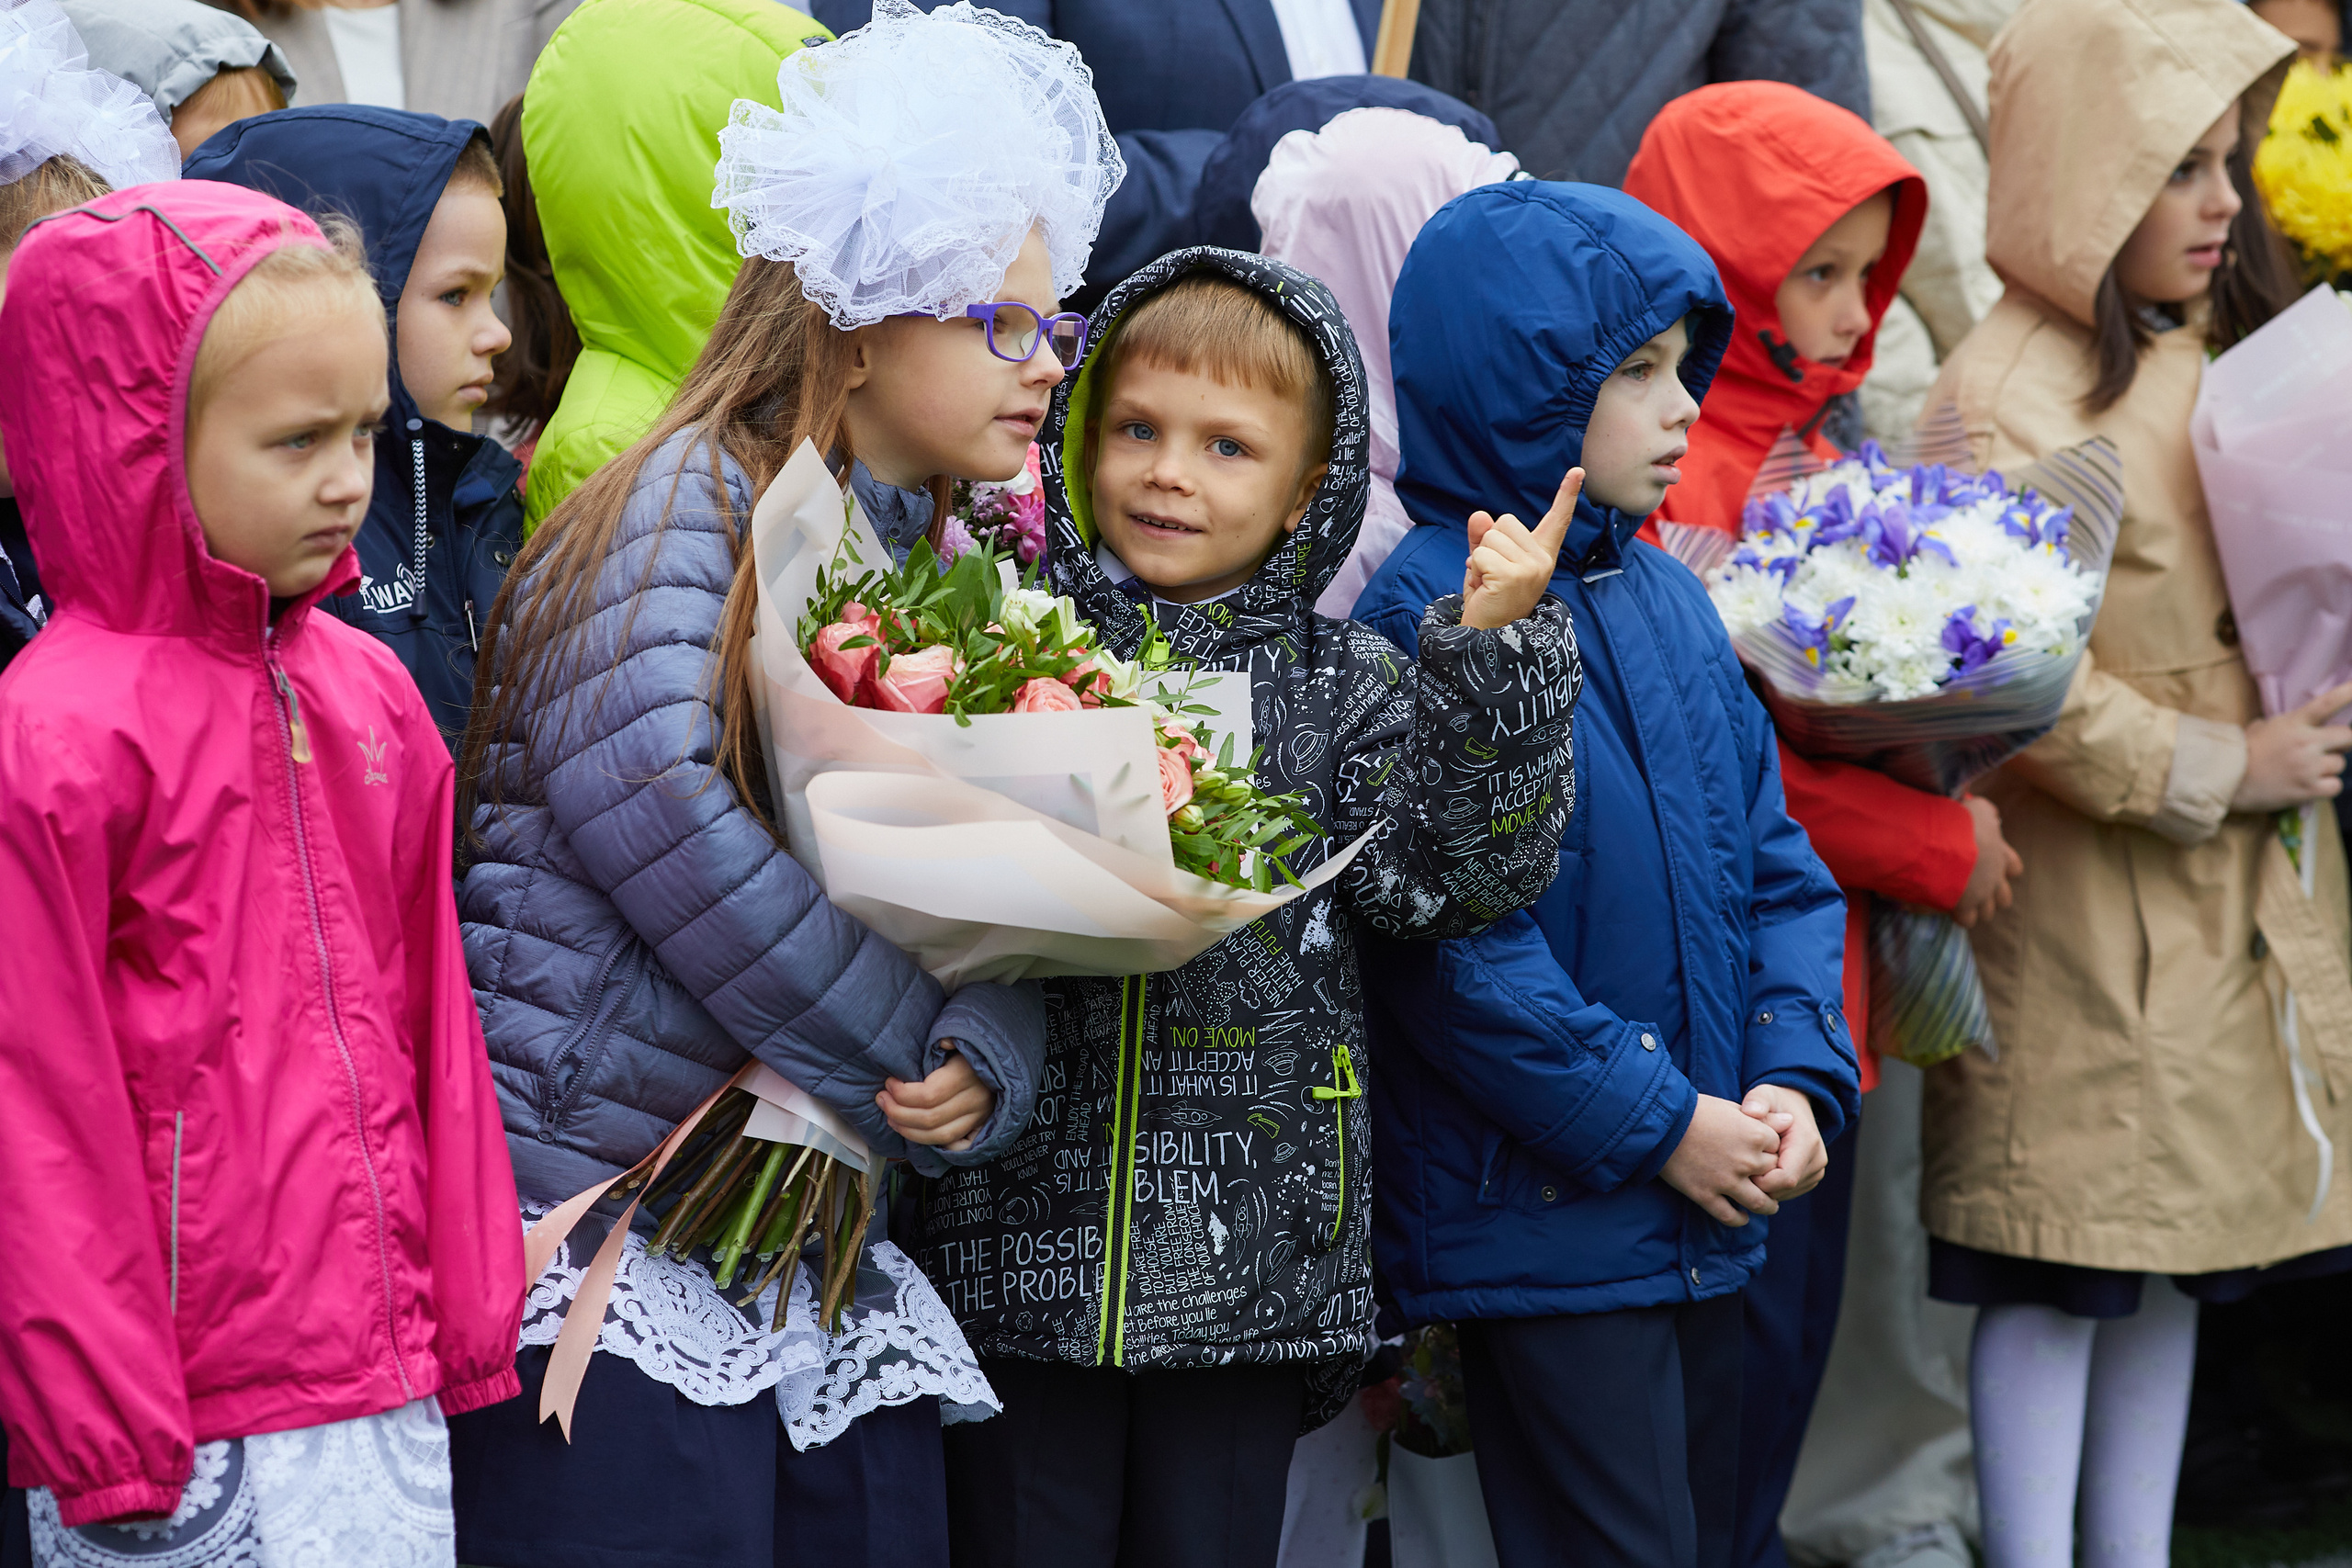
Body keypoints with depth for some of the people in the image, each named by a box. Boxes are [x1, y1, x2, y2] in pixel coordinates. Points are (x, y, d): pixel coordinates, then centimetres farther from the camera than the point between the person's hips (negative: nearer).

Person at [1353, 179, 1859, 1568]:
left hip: (1707, 1210, 8)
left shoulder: (1668, 599, 10)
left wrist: (1798, 1077, -3)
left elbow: (1776, 868, 13)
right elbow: (1456, 942, -20)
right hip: (1540, 1225, -8)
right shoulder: (1435, 617, -15)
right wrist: (1658, 1125, -16)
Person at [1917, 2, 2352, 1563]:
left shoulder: (2213, 356, 10)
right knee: (2058, 1274, -2)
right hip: (2080, 902, -8)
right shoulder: (2009, 399, -15)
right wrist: (2214, 770, -16)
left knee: (2175, 1257, 13)